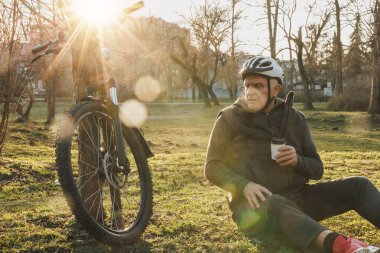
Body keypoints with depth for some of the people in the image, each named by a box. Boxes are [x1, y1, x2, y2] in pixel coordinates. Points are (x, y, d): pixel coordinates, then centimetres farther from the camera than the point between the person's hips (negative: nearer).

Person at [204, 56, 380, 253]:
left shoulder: (294, 118, 8)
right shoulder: (229, 119, 0)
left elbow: (317, 169, 12)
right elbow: (212, 167, 0)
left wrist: (297, 160, -12)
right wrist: (244, 185, -19)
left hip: (298, 198, 5)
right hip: (256, 205, -4)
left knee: (358, 186, -12)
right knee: (275, 204, -40)